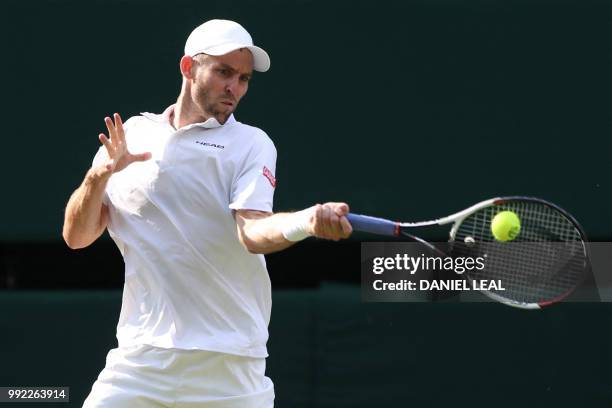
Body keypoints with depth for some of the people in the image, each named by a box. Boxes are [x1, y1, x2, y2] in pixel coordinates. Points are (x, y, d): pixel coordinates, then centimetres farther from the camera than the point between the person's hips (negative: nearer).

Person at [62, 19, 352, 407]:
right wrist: (98, 175, -10)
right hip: (140, 358, 2)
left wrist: (309, 220, -35)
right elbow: (77, 237, 8)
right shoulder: (132, 135, 11)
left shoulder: (251, 145, 3)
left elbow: (252, 233, -14)